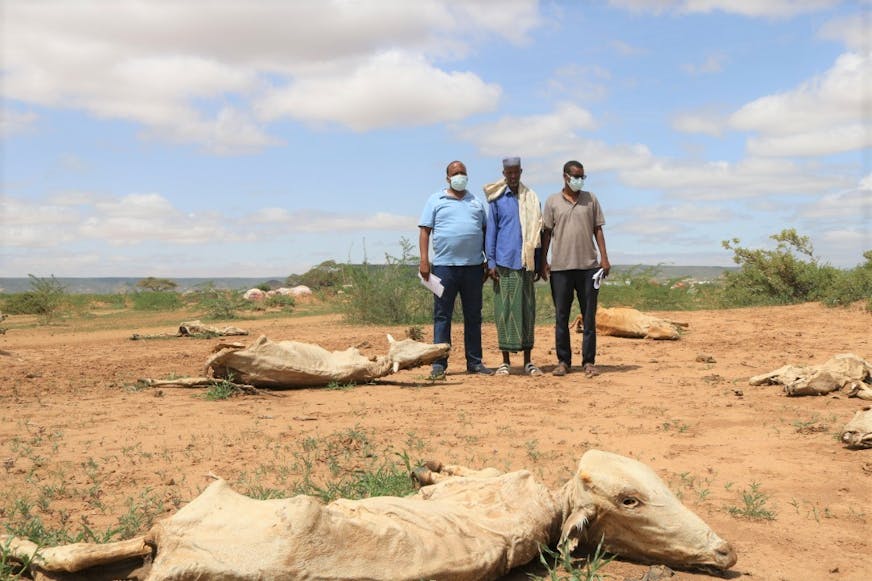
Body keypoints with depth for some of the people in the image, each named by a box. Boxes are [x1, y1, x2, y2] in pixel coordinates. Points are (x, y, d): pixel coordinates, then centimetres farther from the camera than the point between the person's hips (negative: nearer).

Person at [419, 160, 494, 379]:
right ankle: (439, 364, 1)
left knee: (473, 316, 8)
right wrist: (424, 260, -9)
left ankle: (475, 362, 15)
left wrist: (489, 261, 12)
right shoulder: (435, 201, 6)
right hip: (445, 265, -3)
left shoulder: (476, 203, 17)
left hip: (473, 266, 4)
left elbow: (485, 232, 19)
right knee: (442, 316, -1)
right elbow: (425, 231, 1)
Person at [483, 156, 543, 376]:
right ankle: (505, 361, 6)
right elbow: (490, 231, 4)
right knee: (504, 309, 0)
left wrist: (538, 264, 9)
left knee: (527, 309, 4)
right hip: (504, 262, -2)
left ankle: (528, 361, 10)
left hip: (525, 262, 2)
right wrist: (491, 262, -4)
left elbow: (537, 232, 12)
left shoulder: (531, 199, 10)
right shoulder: (496, 199, 4)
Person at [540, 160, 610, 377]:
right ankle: (563, 361, 11)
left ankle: (588, 361, 8)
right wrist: (543, 261, 2)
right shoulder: (552, 201, 6)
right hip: (560, 267, -1)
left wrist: (604, 257, 1)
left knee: (589, 316, 3)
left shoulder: (591, 199, 10)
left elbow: (598, 229, 10)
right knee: (561, 316, 3)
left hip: (588, 265, 1)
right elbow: (546, 232, 7)